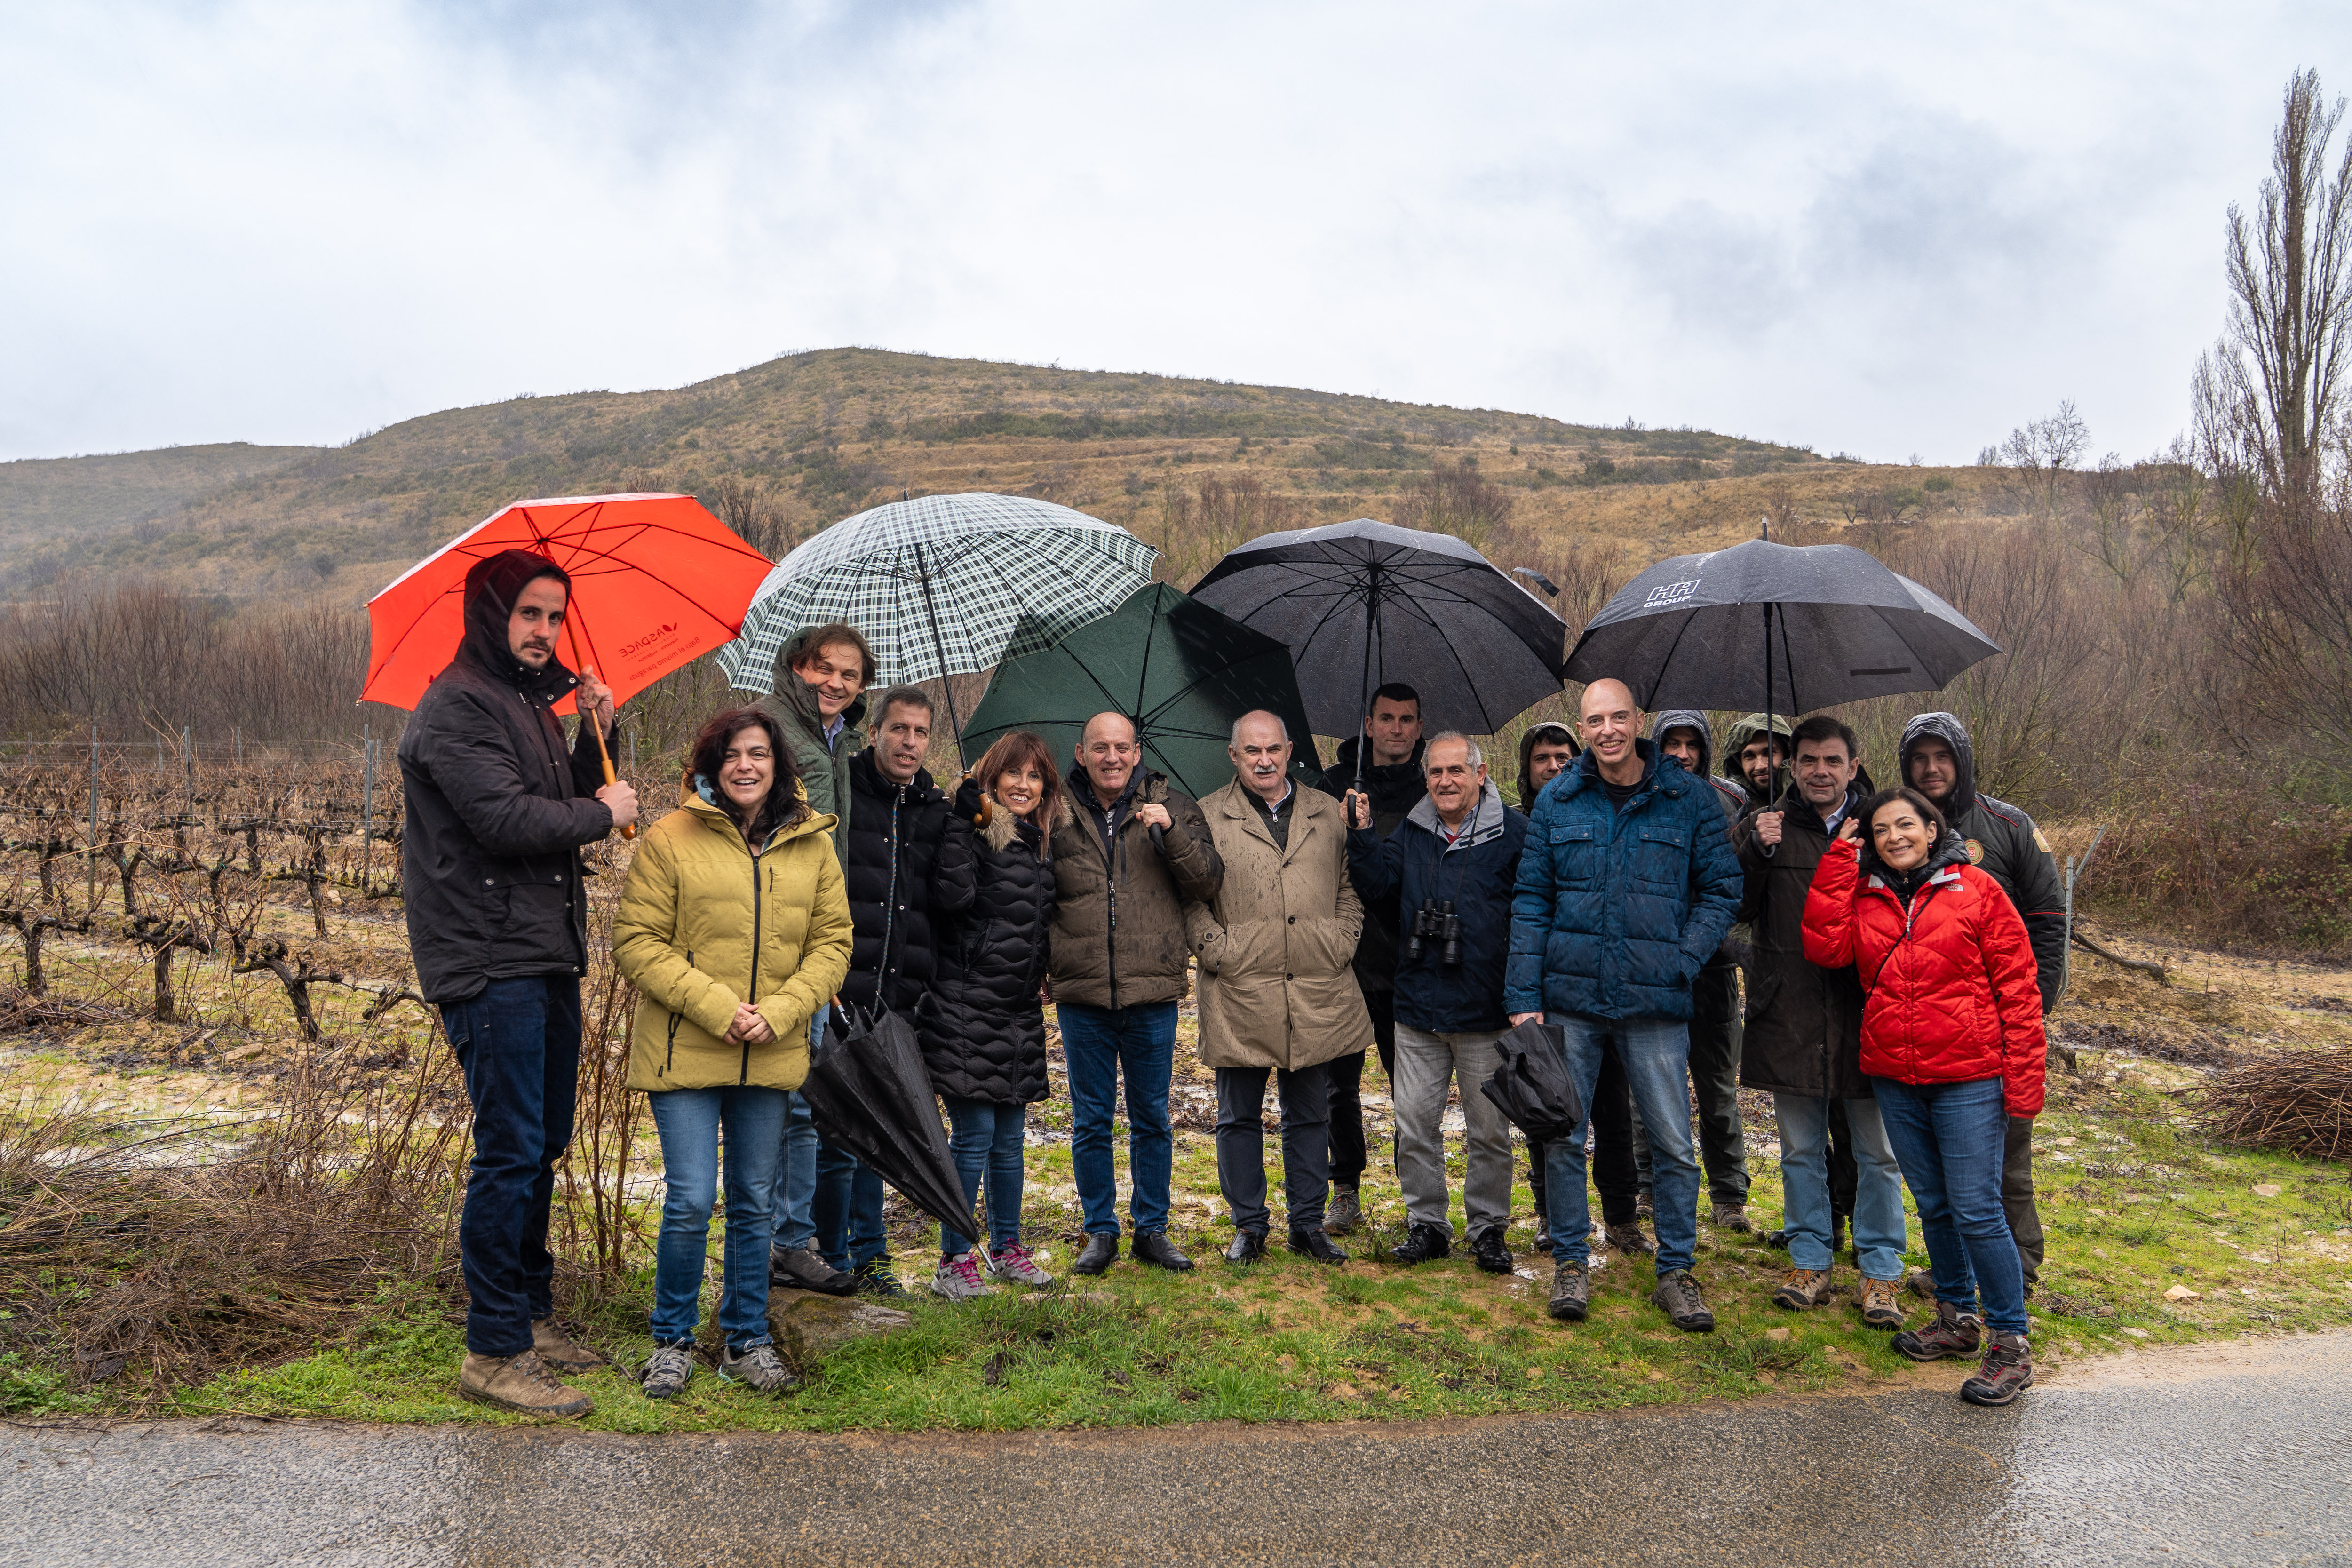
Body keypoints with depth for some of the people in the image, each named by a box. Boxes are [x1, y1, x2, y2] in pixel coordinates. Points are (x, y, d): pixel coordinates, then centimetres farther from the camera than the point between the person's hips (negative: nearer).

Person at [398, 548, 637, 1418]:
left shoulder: (533, 703, 20)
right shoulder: (456, 707, -11)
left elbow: (568, 808, 19)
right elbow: (507, 819, -22)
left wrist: (596, 736, 5)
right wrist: (603, 811, -8)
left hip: (546, 960, 10)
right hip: (489, 963, -10)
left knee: (543, 1147, 16)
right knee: (511, 1151, -8)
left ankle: (531, 1314, 28)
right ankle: (495, 1352, 1)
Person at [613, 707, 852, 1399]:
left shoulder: (812, 845, 6)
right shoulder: (670, 838, -5)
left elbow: (833, 942, 7)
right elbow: (637, 942, -7)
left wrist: (779, 1012, -9)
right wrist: (717, 1006, -16)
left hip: (771, 1058, 3)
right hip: (685, 1052, -3)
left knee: (756, 1204, 12)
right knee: (690, 1202, -4)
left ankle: (747, 1340, 27)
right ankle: (673, 1340, 18)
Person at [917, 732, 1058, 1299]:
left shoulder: (1044, 843, 12)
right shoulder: (975, 832, -8)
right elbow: (952, 896, -26)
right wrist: (964, 819, -24)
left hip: (1019, 1012, 7)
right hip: (967, 1007, -7)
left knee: (1010, 1134, 14)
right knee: (974, 1133, -5)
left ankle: (1006, 1247, 27)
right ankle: (954, 1261, 6)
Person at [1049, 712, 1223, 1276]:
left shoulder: (1172, 807, 3)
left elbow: (1207, 883, -5)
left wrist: (1171, 832, -18)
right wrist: (1043, 965, -4)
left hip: (1153, 993, 0)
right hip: (1082, 995, 0)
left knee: (1152, 1118, 10)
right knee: (1091, 1121, 9)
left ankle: (1152, 1229, 23)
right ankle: (1100, 1232, 22)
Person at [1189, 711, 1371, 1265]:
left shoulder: (1328, 814, 12)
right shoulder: (1208, 818, 2)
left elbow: (1351, 888, 16)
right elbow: (1190, 898, 1)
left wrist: (1342, 942, 3)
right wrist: (1217, 949, -9)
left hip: (1318, 996, 2)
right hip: (1239, 996, -2)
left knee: (1311, 1115, 10)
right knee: (1239, 1117, 6)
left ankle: (1309, 1224, 22)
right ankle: (1249, 1225, 20)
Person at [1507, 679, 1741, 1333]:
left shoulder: (1688, 799, 1)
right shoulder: (1556, 801, 4)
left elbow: (1722, 890, 6)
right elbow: (1531, 901, 5)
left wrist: (1682, 961, -7)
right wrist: (1524, 996, -1)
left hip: (1656, 1003, -1)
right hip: (1570, 996, 1)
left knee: (1673, 1142, 4)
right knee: (1563, 1137, 8)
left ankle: (1676, 1271, 19)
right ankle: (1571, 1262, 23)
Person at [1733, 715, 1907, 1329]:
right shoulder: (1767, 827, 6)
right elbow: (1736, 910, 1)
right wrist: (1756, 853, -15)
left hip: (1866, 1013, -1)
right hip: (1790, 1016, 1)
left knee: (1877, 1151, 5)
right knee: (1801, 1148, 11)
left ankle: (1881, 1272, 17)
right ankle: (1810, 1261, 23)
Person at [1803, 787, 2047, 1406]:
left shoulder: (1976, 890, -4)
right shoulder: (1864, 897, 9)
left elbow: (2017, 987, -4)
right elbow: (1825, 946, -9)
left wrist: (2023, 1080, -9)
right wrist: (1841, 858, -5)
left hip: (1968, 1078, -5)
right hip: (1894, 1077, 5)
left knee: (1976, 1209, -6)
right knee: (1932, 1204, 16)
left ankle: (2011, 1344, 6)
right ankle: (1956, 1318, 32)